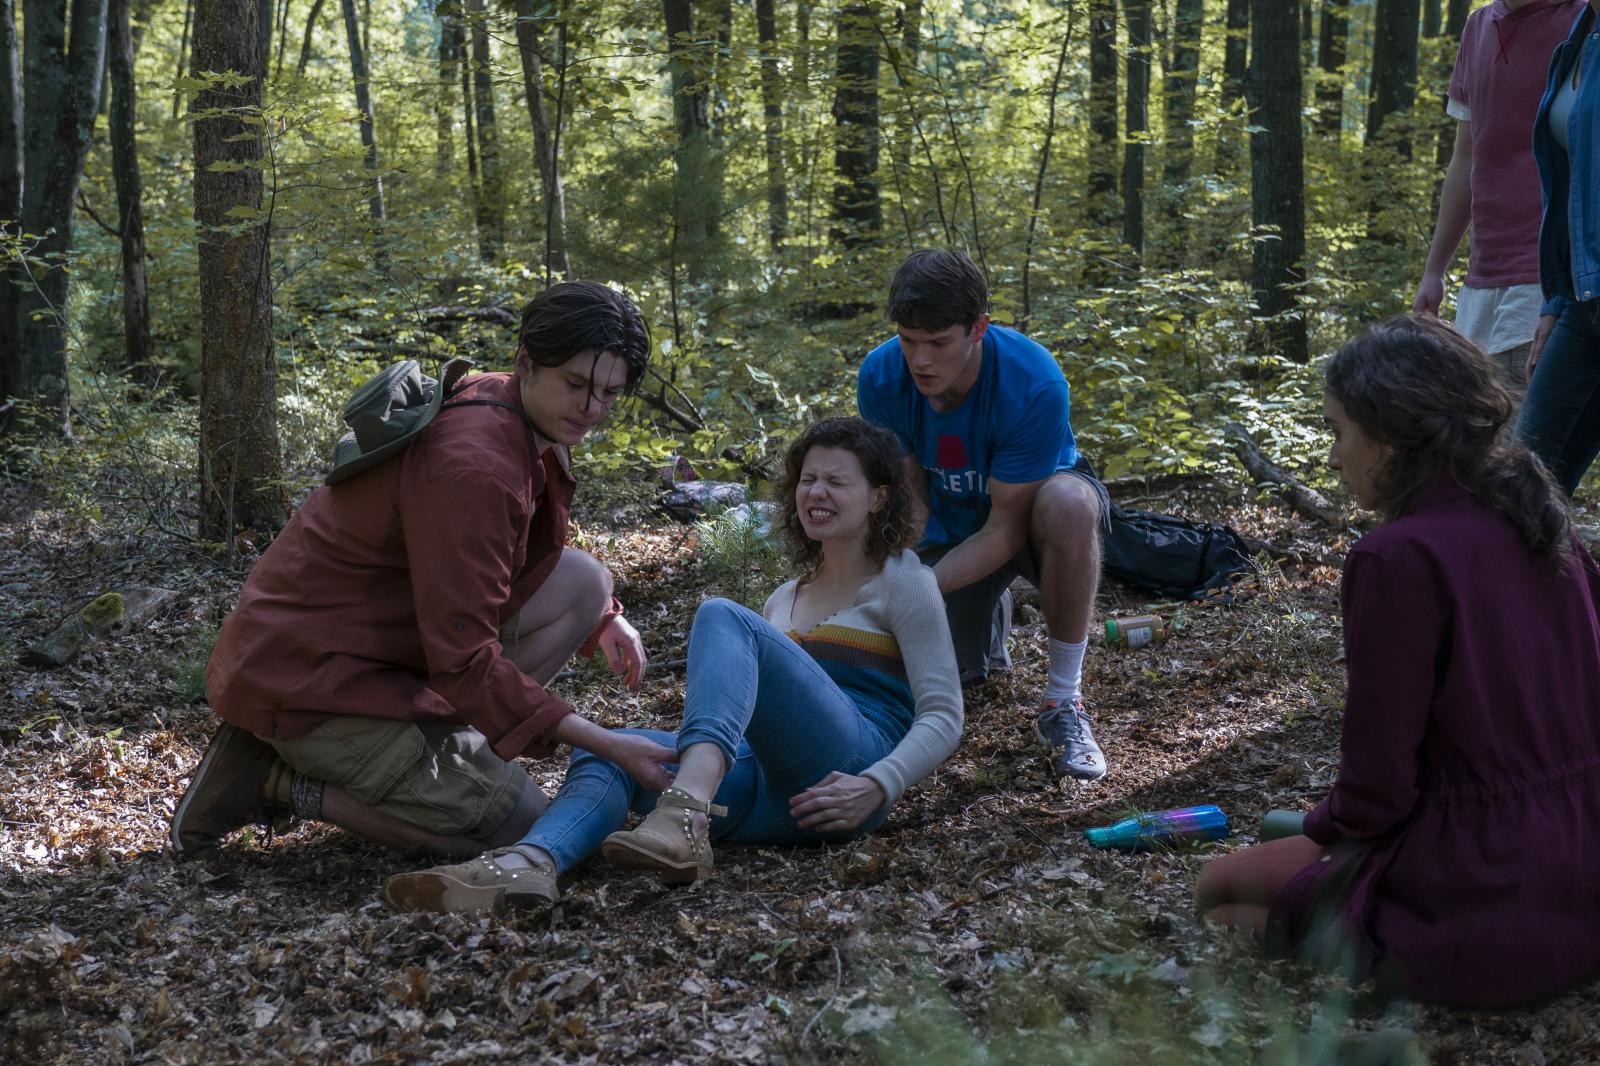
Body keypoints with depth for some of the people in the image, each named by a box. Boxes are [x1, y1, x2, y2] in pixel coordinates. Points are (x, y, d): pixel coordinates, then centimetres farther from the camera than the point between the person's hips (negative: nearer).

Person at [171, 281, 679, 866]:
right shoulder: (471, 467, -27)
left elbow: (530, 560, 23)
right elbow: (465, 662, -28)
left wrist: (602, 616, 6)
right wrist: (607, 745, -28)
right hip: (308, 680, -9)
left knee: (585, 580, 1)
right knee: (521, 823, -10)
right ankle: (283, 784, -3)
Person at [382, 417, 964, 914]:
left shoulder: (903, 581, 12)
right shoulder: (785, 599, 31)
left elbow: (943, 715, 3)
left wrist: (876, 788, -14)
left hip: (837, 781, -6)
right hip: (769, 795, 6)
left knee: (721, 616, -25)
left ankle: (684, 819, -50)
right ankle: (526, 866, -52)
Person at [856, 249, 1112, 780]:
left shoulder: (1034, 383, -33)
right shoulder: (882, 376, -20)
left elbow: (1007, 527, -29)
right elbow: (910, 498, -13)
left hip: (1030, 505, -4)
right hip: (953, 526, 4)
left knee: (1068, 501, -41)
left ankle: (1064, 702, -27)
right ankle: (988, 618, 24)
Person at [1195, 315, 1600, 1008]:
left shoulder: (1398, 558, -19)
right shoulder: (1540, 524, 5)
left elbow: (1376, 781, -16)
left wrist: (1325, 826, 7)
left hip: (1485, 903, -8)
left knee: (1221, 888, 12)